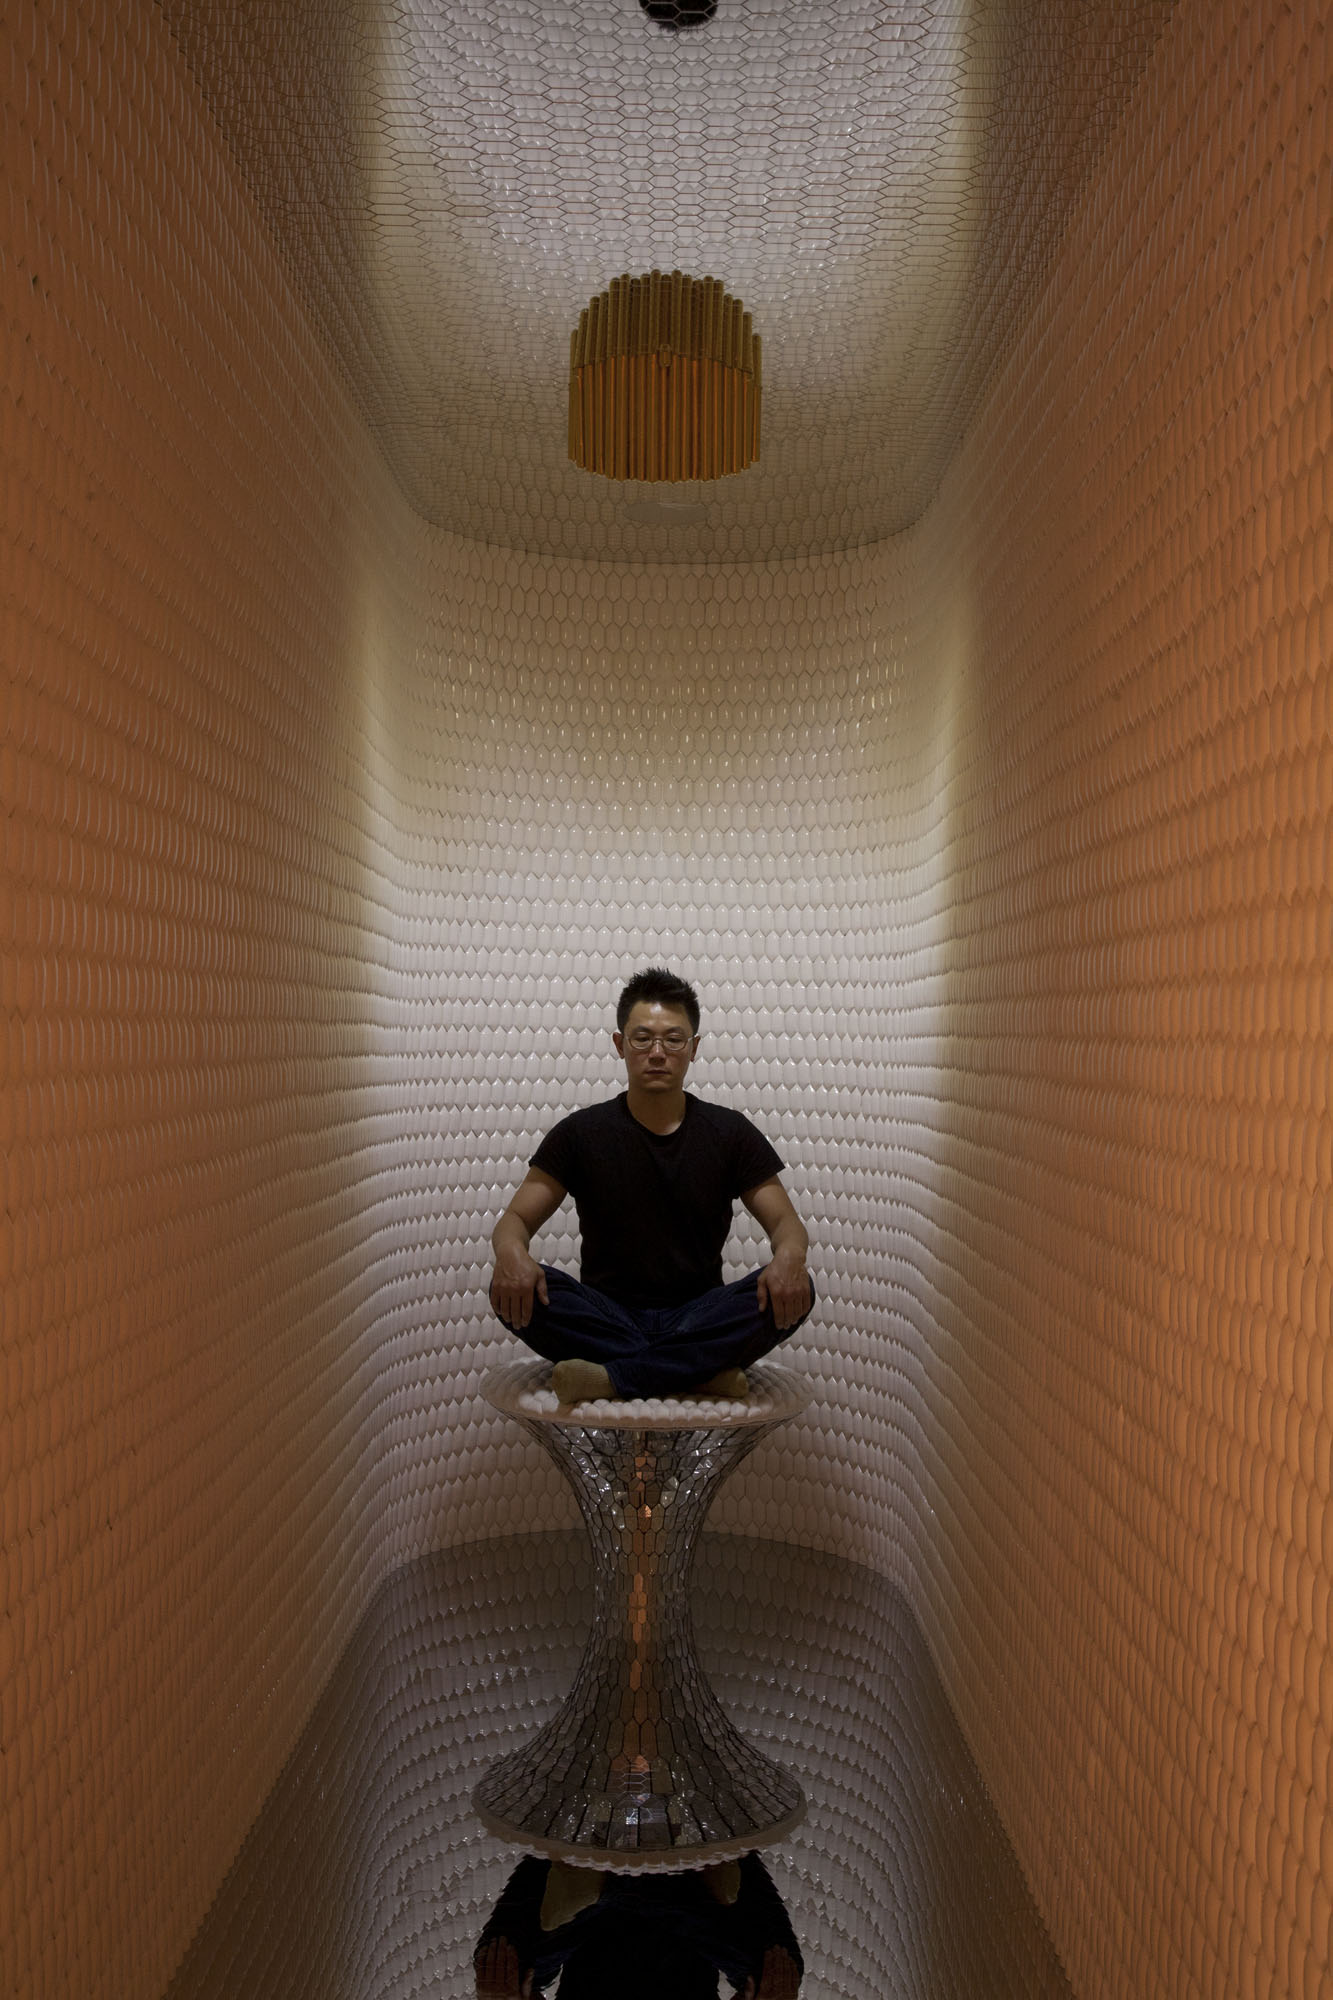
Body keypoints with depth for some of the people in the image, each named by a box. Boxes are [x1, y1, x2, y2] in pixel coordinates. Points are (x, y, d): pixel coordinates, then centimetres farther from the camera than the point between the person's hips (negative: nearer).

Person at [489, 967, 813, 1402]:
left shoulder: (730, 1133, 4)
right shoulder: (580, 1133, 3)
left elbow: (786, 1222, 2)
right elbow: (516, 1218, 0)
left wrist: (789, 1257, -25)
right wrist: (512, 1253, -27)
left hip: (698, 1317, 1)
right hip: (606, 1320, 0)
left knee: (792, 1291, -28)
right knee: (517, 1290, -29)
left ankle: (610, 1376, -28)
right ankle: (699, 1372, -27)